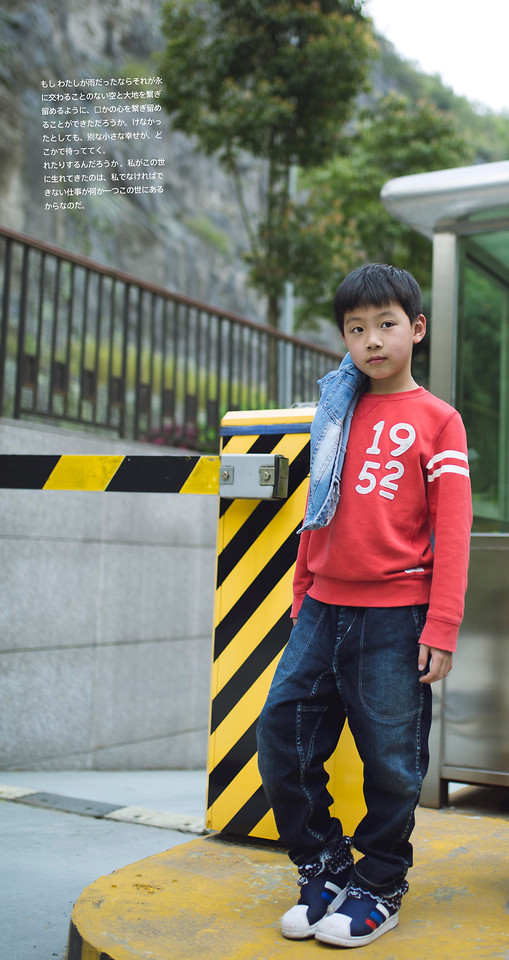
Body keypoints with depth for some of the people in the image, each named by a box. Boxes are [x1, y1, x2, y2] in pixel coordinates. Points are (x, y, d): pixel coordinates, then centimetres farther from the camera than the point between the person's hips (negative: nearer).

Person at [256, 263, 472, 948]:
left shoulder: (437, 419, -1)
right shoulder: (337, 414, 13)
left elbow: (452, 530, -6)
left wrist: (442, 626, -12)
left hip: (395, 618, -5)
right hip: (323, 610, 5)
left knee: (390, 758, 3)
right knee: (281, 733, 3)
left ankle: (380, 887, 24)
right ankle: (324, 867, 22)